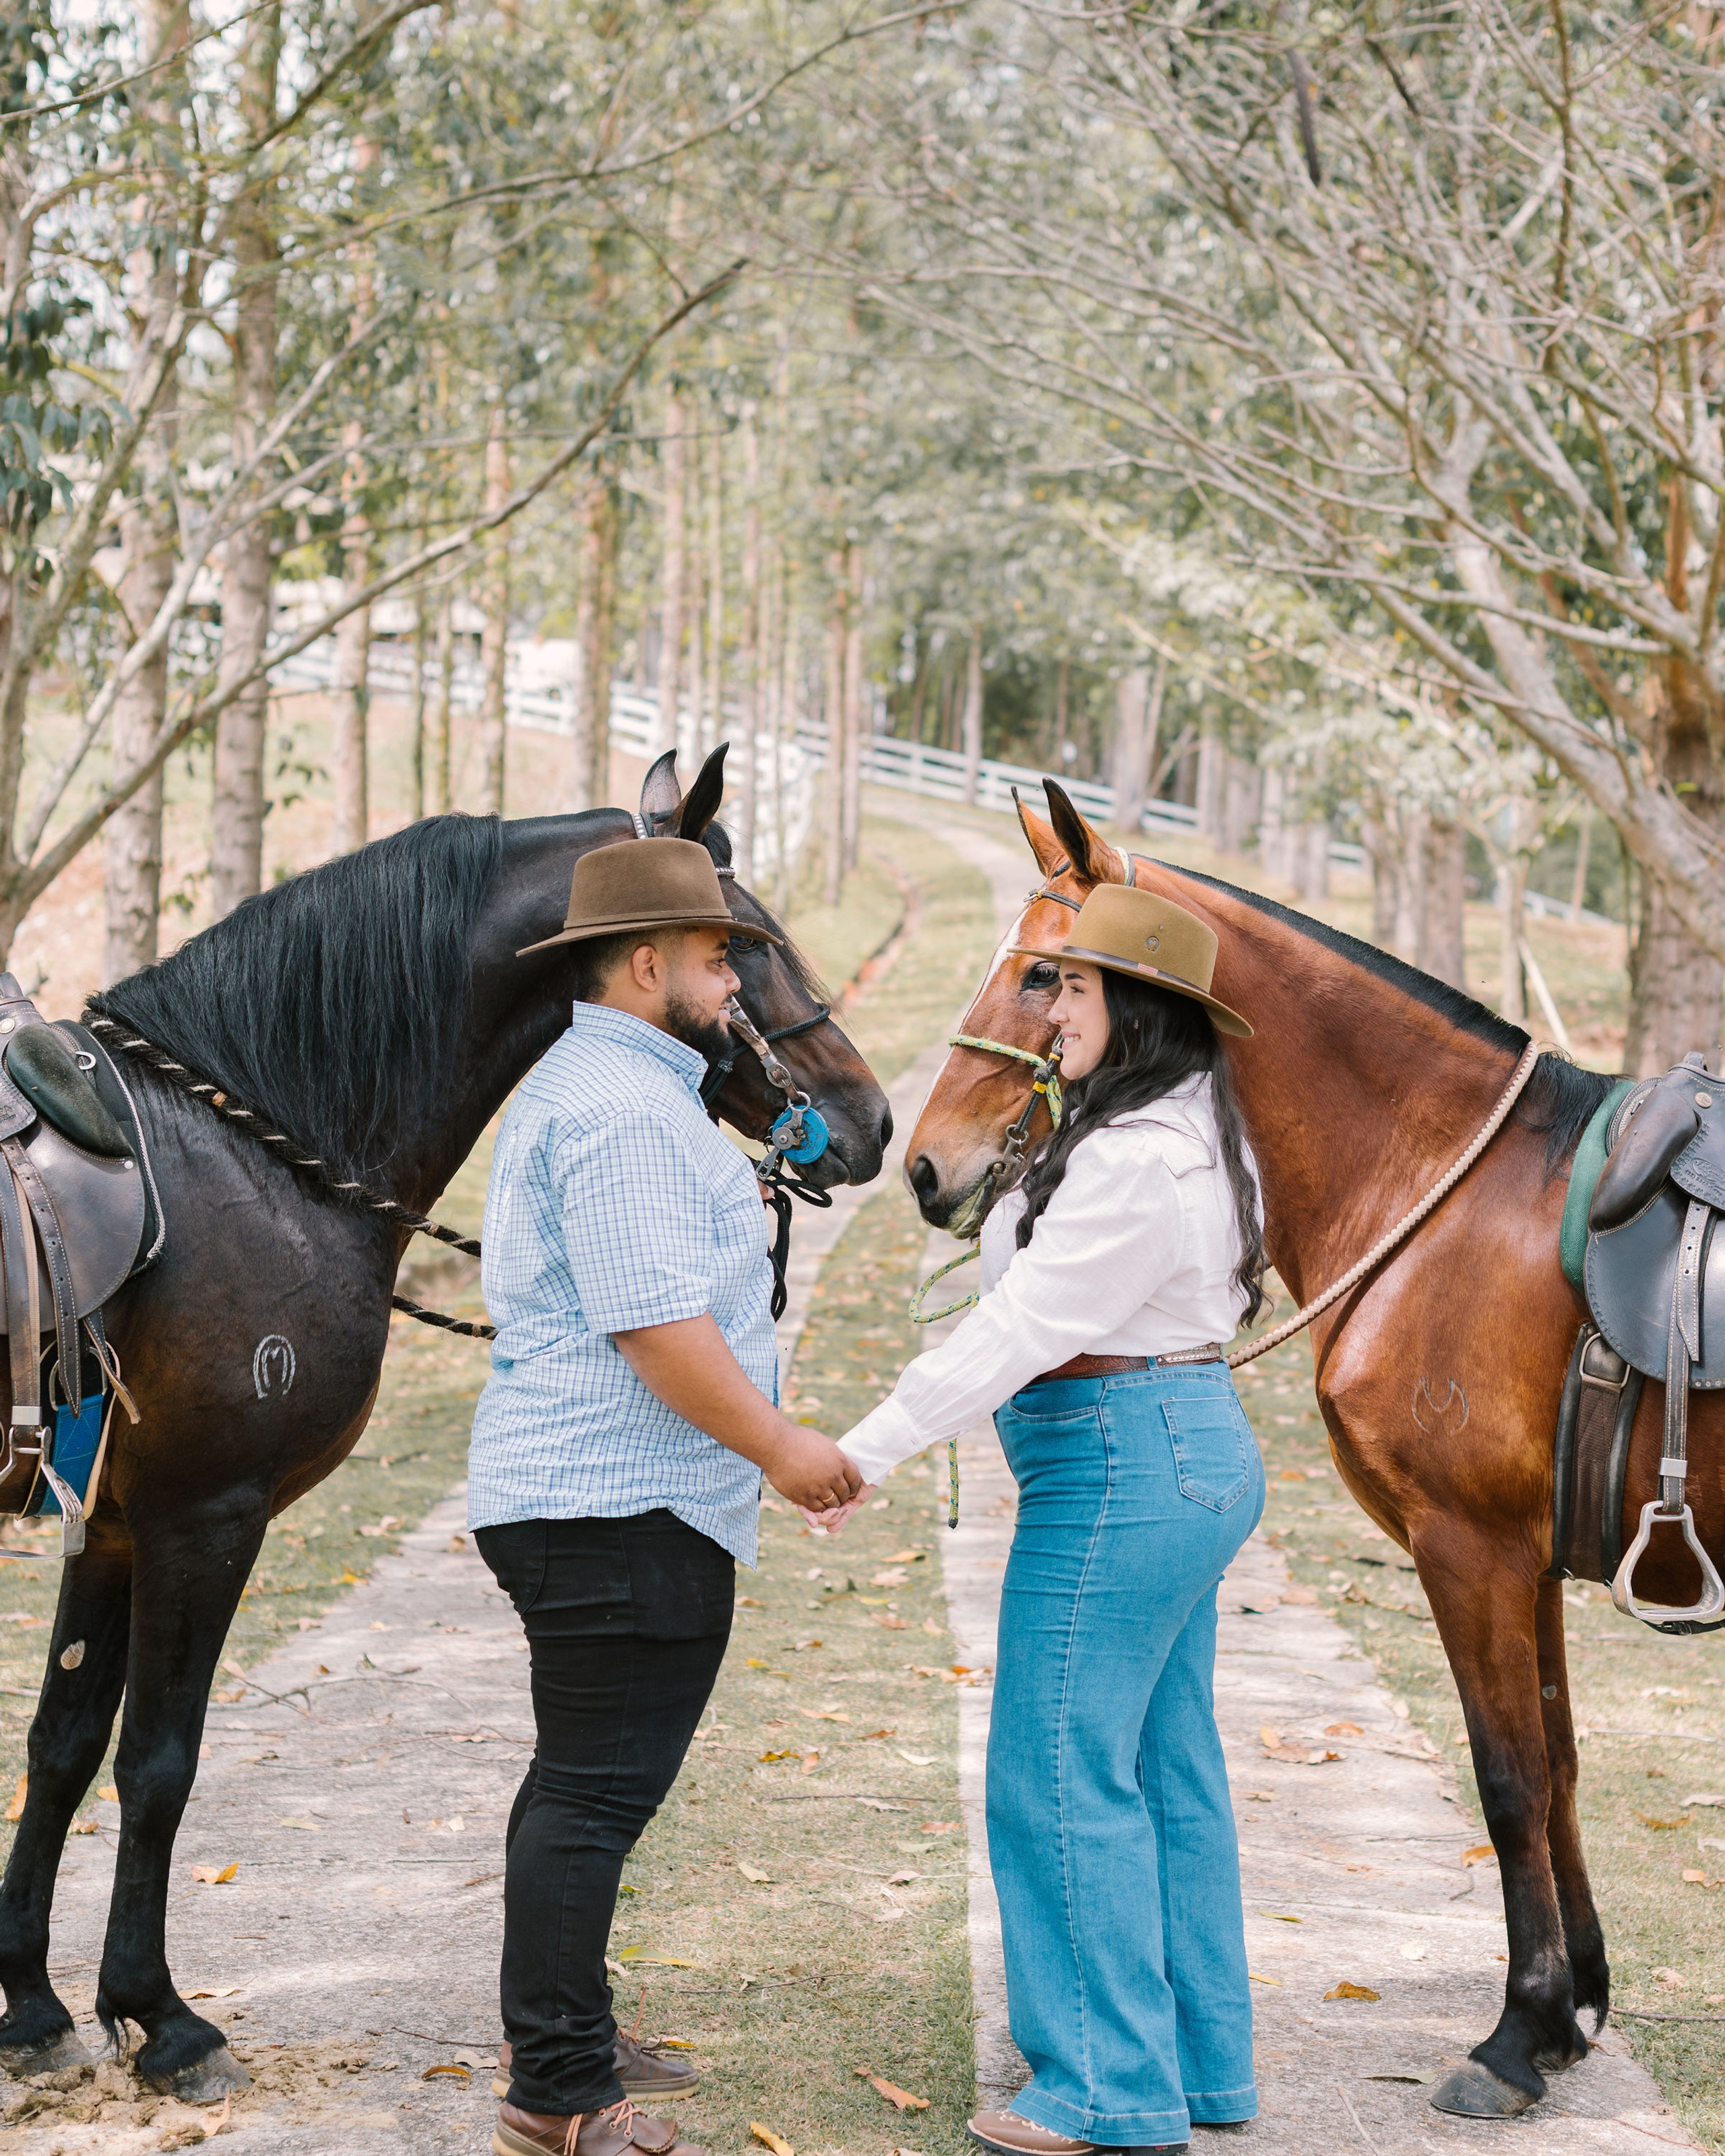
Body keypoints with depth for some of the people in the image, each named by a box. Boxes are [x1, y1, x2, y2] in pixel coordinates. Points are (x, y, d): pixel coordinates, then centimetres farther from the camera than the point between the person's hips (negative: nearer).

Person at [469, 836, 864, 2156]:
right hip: (624, 1508, -12)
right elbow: (654, 1318, -23)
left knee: (581, 1784, 18)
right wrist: (779, 1443, -16)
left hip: (561, 1494, 12)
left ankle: (566, 2043, 29)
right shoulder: (629, 1107, -18)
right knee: (599, 1790, -7)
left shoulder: (578, 1085, 19)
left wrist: (724, 1199, 30)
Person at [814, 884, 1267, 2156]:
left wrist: (869, 1450, -21)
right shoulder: (1199, 1141, 12)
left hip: (1119, 1471, -11)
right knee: (1170, 1768, 16)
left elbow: (1023, 1326, -23)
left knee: (1064, 1774, -3)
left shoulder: (1132, 1162, -21)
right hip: (1199, 1449, 11)